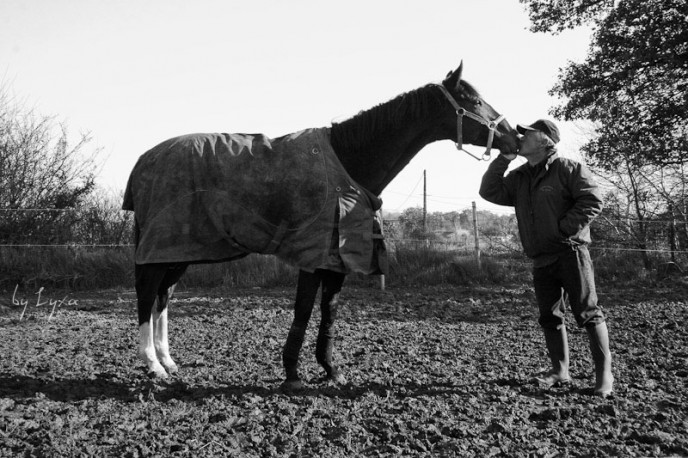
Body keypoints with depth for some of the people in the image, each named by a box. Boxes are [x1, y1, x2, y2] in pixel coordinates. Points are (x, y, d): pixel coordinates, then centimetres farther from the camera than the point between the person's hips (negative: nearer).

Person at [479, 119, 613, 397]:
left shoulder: (569, 169, -5)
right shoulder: (519, 178, 13)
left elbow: (593, 200, -13)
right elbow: (489, 192, 4)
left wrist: (564, 229, -17)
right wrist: (503, 159, -2)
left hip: (571, 254, -6)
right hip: (541, 261, 7)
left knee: (588, 313, -2)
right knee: (550, 318, 11)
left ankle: (604, 374, 8)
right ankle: (560, 371, 23)